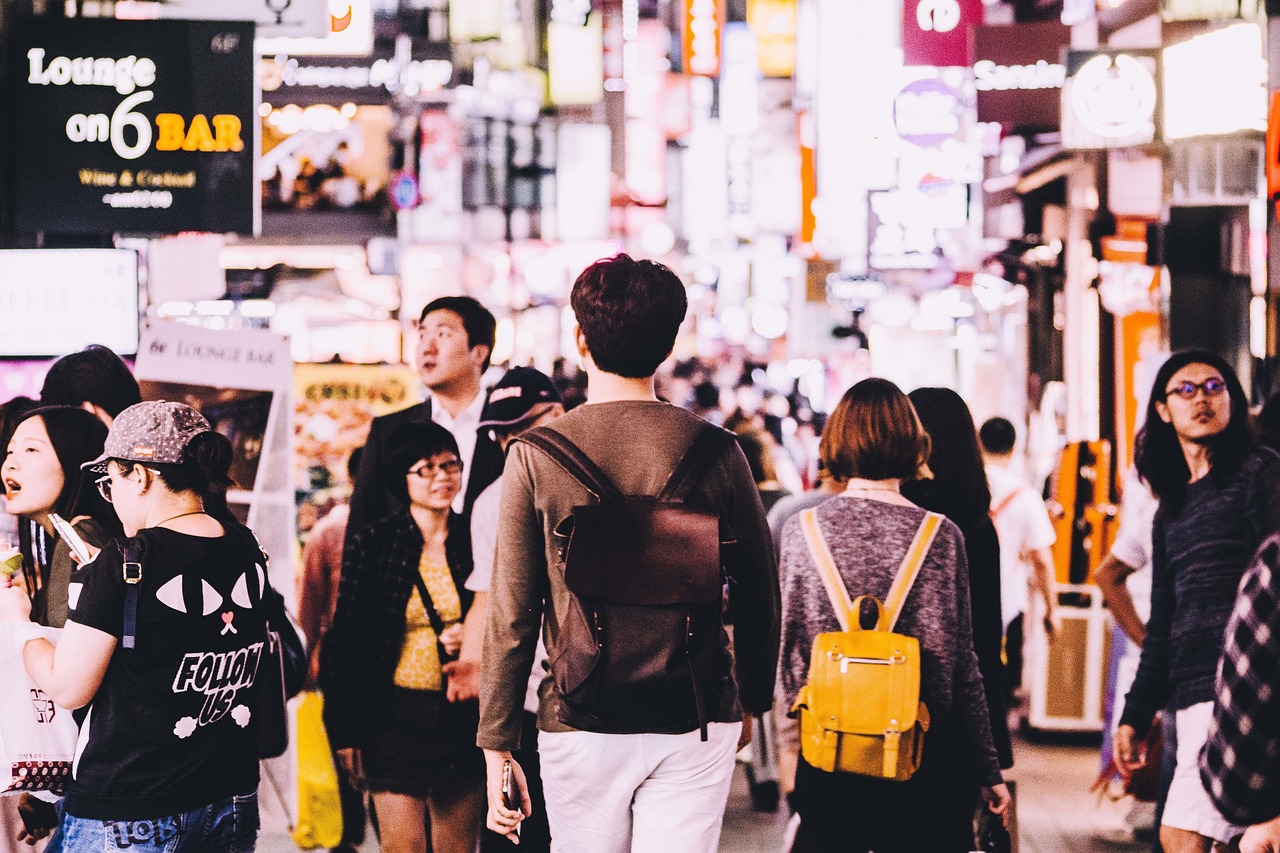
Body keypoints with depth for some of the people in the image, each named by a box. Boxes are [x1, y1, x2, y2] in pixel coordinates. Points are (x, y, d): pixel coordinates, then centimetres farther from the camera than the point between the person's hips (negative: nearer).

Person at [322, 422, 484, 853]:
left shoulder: (474, 542, 6)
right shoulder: (371, 544, -2)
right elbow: (345, 639, -1)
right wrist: (345, 731, -3)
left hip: (464, 718, 3)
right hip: (396, 717, -3)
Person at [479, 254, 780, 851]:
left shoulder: (536, 455, -4)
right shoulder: (714, 451, -2)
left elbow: (512, 617, -5)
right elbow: (758, 596, 6)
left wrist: (497, 748, 2)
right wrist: (753, 699, 22)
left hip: (578, 724, 0)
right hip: (697, 724, 0)